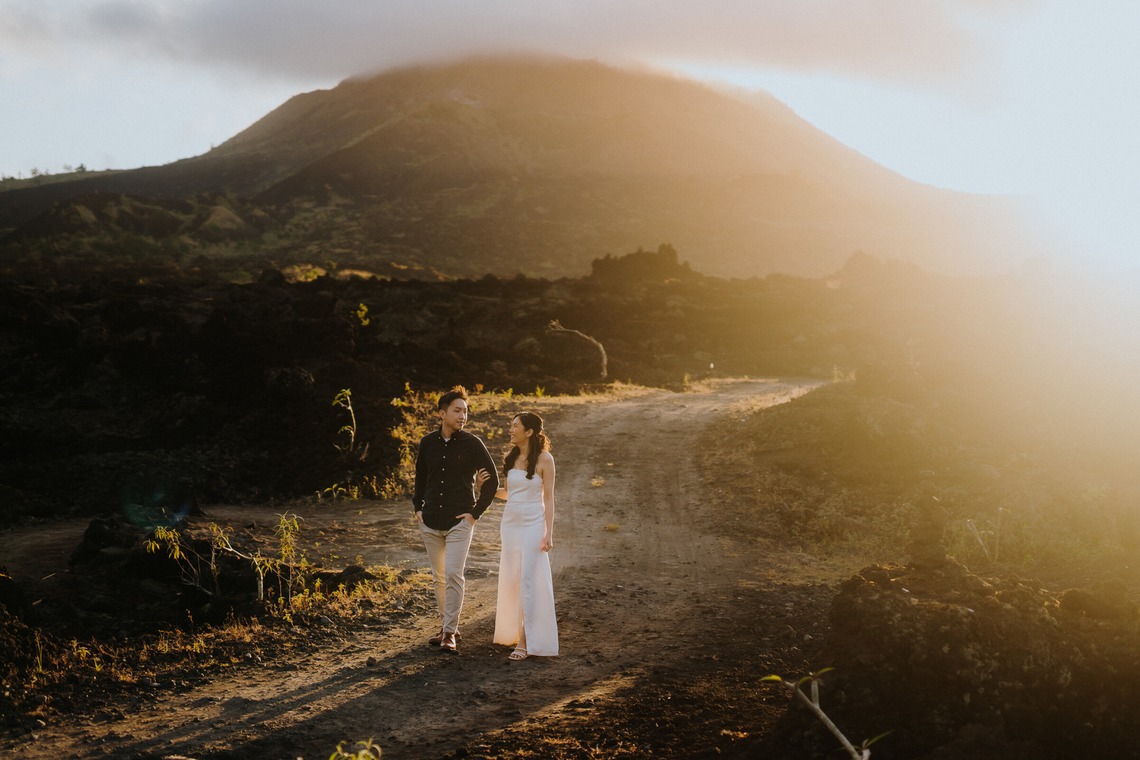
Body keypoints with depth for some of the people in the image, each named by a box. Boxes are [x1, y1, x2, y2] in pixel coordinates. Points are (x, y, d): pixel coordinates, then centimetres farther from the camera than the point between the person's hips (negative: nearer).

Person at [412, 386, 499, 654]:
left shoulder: (472, 444, -5)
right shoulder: (427, 443, 5)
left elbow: (492, 479, 0)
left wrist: (476, 512, -4)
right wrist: (417, 507, 10)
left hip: (459, 522, -4)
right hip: (430, 522, 4)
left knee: (453, 575, -11)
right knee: (439, 578, 10)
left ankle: (450, 633, -6)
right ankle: (446, 626, 22)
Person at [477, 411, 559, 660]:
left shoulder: (544, 459, -8)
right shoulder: (511, 457, 9)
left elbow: (549, 498, -8)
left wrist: (549, 534, -13)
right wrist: (485, 485, 1)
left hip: (533, 526, -6)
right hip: (510, 524, 6)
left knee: (529, 582, -6)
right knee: (510, 581, 10)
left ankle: (526, 642, -4)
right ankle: (514, 632, 24)